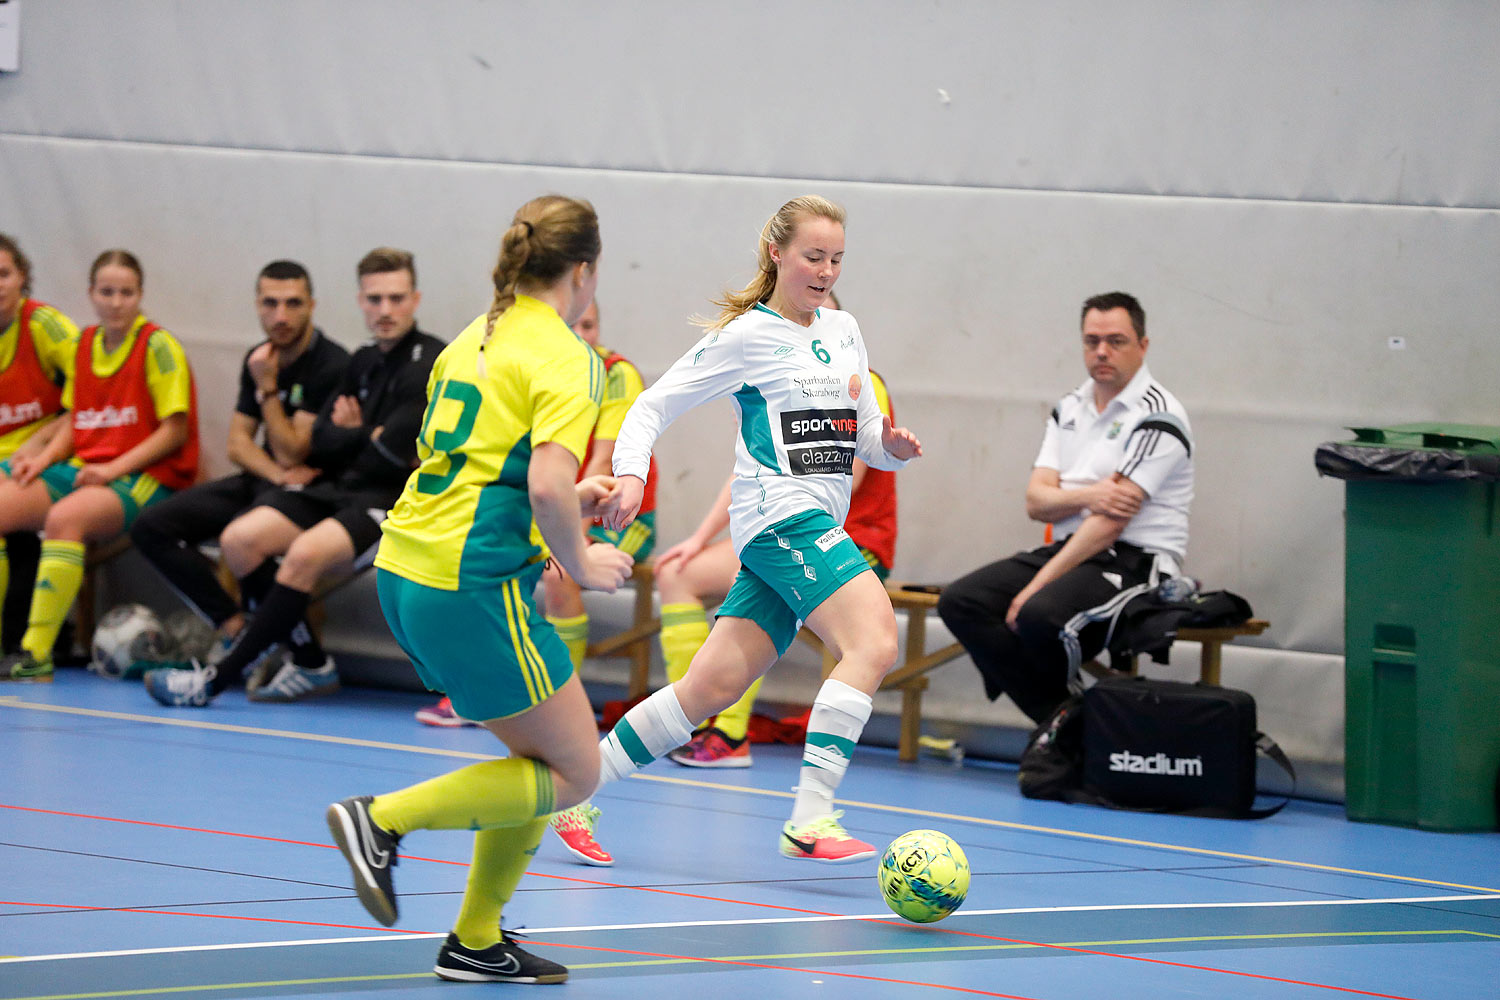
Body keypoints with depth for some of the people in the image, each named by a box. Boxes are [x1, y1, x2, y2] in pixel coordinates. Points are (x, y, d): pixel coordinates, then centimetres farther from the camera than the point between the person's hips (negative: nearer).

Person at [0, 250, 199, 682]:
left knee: (64, 517, -36)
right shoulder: (85, 344, 15)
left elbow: (175, 431, -8)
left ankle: (37, 654, -37)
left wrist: (114, 468, -17)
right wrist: (44, 458, 0)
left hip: (146, 477, -7)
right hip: (82, 468, 7)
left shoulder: (157, 346, -5)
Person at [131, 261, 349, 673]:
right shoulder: (258, 360, 9)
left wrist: (268, 388, -15)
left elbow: (290, 454, -16)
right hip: (260, 481, 8)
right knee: (151, 527, -7)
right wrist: (277, 473, -12)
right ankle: (234, 628, -13)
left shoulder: (331, 366, -15)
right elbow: (238, 442, 8)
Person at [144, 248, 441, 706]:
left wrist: (348, 437, 2)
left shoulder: (429, 364, -10)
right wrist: (366, 436, -5)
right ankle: (311, 664, -3)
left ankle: (215, 681, -25)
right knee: (239, 539, -9)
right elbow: (318, 445, 12)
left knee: (306, 552, -32)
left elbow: (388, 456, -16)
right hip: (340, 488, 9)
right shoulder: (363, 362, 15)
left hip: (396, 498, -9)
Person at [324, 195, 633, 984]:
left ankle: (475, 941, 17)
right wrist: (580, 560, -5)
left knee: (544, 758, 17)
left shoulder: (475, 340, 16)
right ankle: (383, 819, -6)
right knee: (572, 773, 2)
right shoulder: (564, 358, -10)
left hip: (404, 568, 9)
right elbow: (547, 487, -22)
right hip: (473, 585, -9)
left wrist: (567, 502, 22)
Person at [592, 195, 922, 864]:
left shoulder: (843, 332, 18)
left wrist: (893, 446, -2)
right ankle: (809, 822, -30)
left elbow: (867, 439, 21)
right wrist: (630, 474, -18)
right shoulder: (746, 336, -3)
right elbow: (653, 407, -1)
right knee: (873, 643, -25)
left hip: (818, 526, 7)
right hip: (781, 515, -7)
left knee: (714, 686, 4)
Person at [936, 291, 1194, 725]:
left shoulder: (1156, 415, -10)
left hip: (1133, 563, -8)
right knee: (960, 601, -11)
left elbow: (1112, 521, -16)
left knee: (1040, 616, -35)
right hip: (1069, 548, 8)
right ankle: (1056, 718, -13)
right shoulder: (1070, 408, 15)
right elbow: (1036, 501, 8)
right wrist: (1087, 496, -16)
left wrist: (1038, 586, -18)